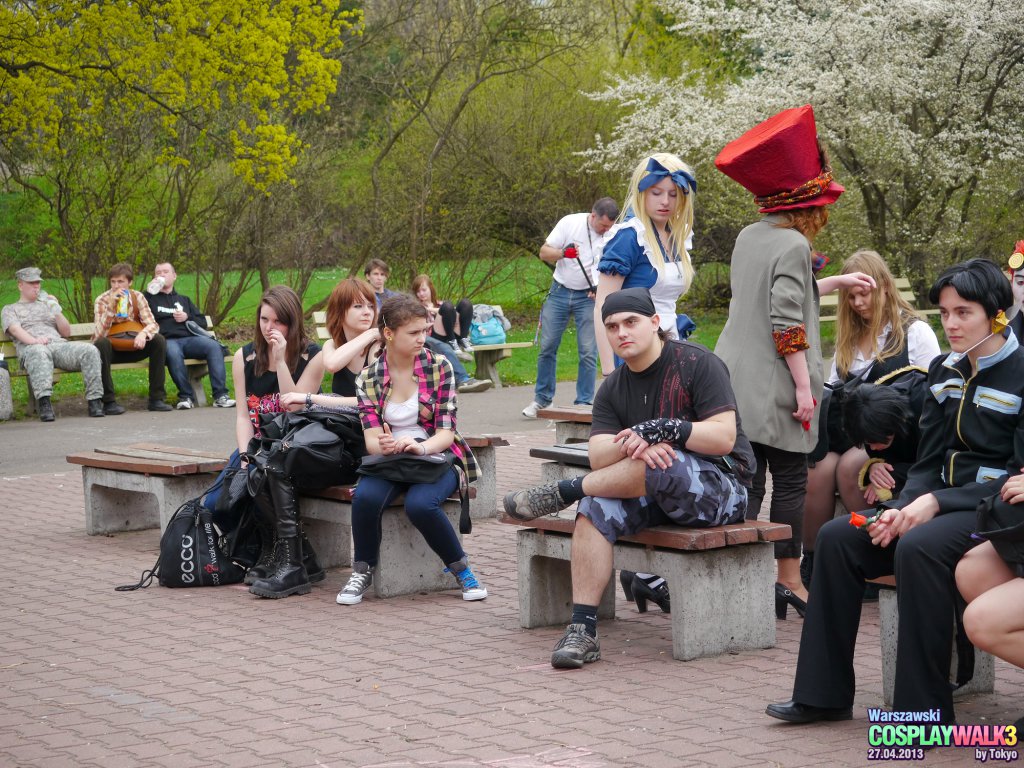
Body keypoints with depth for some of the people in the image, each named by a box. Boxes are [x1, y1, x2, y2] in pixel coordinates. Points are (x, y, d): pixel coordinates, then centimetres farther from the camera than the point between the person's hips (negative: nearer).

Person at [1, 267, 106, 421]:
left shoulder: (48, 304, 34)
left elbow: (67, 332, 25)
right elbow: (15, 330, 1)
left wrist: (57, 313, 6)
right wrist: (33, 340, -20)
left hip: (59, 344, 4)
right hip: (30, 348, -4)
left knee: (90, 350, -27)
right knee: (39, 352, -43)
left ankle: (95, 401, -33)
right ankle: (44, 405, -56)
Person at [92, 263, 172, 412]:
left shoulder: (137, 297, -3)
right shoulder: (102, 300, -12)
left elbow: (152, 324, -11)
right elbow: (100, 334, -24)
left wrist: (143, 333, -34)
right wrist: (111, 306, -35)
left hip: (132, 347, 3)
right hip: (111, 350, -3)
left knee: (159, 340, -22)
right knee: (101, 343, -36)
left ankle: (157, 398, -20)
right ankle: (109, 401, -30)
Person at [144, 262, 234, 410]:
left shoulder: (184, 300, 33)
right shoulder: (150, 298, 24)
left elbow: (202, 322, 27)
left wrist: (187, 317, 7)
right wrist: (149, 292, 2)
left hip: (189, 337, 3)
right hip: (167, 340, -3)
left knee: (213, 346, -29)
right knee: (173, 352, -40)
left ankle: (220, 395, -36)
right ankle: (186, 396, -33)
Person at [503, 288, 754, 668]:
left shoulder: (696, 363, -6)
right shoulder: (613, 388, 10)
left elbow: (725, 437, -16)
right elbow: (598, 456, -5)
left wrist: (662, 430, -28)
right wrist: (632, 445, -27)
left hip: (721, 487, -5)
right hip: (656, 493, 5)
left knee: (660, 465, -36)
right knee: (594, 509, -23)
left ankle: (561, 492, -17)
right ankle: (581, 631, -25)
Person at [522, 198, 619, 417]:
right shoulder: (570, 223, -6)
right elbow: (544, 253, -3)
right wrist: (563, 253, -24)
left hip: (589, 298, -1)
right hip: (560, 292, 1)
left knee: (588, 352, -6)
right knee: (547, 347, 3)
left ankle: (584, 403, 2)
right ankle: (542, 399, 16)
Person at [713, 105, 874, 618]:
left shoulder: (748, 238, 13)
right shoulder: (793, 244, -12)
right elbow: (787, 323, -18)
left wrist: (836, 283, 34)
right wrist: (804, 386, -15)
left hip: (735, 379, 7)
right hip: (773, 385, -7)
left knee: (745, 482, 7)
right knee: (789, 483, 3)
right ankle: (788, 583, 9)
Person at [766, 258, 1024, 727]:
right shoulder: (945, 372, 12)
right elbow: (928, 463, 12)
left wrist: (937, 503, -21)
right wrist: (902, 509, -9)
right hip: (942, 504, 8)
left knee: (918, 547, -36)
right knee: (836, 537, -10)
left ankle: (924, 709, -27)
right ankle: (823, 693, -7)